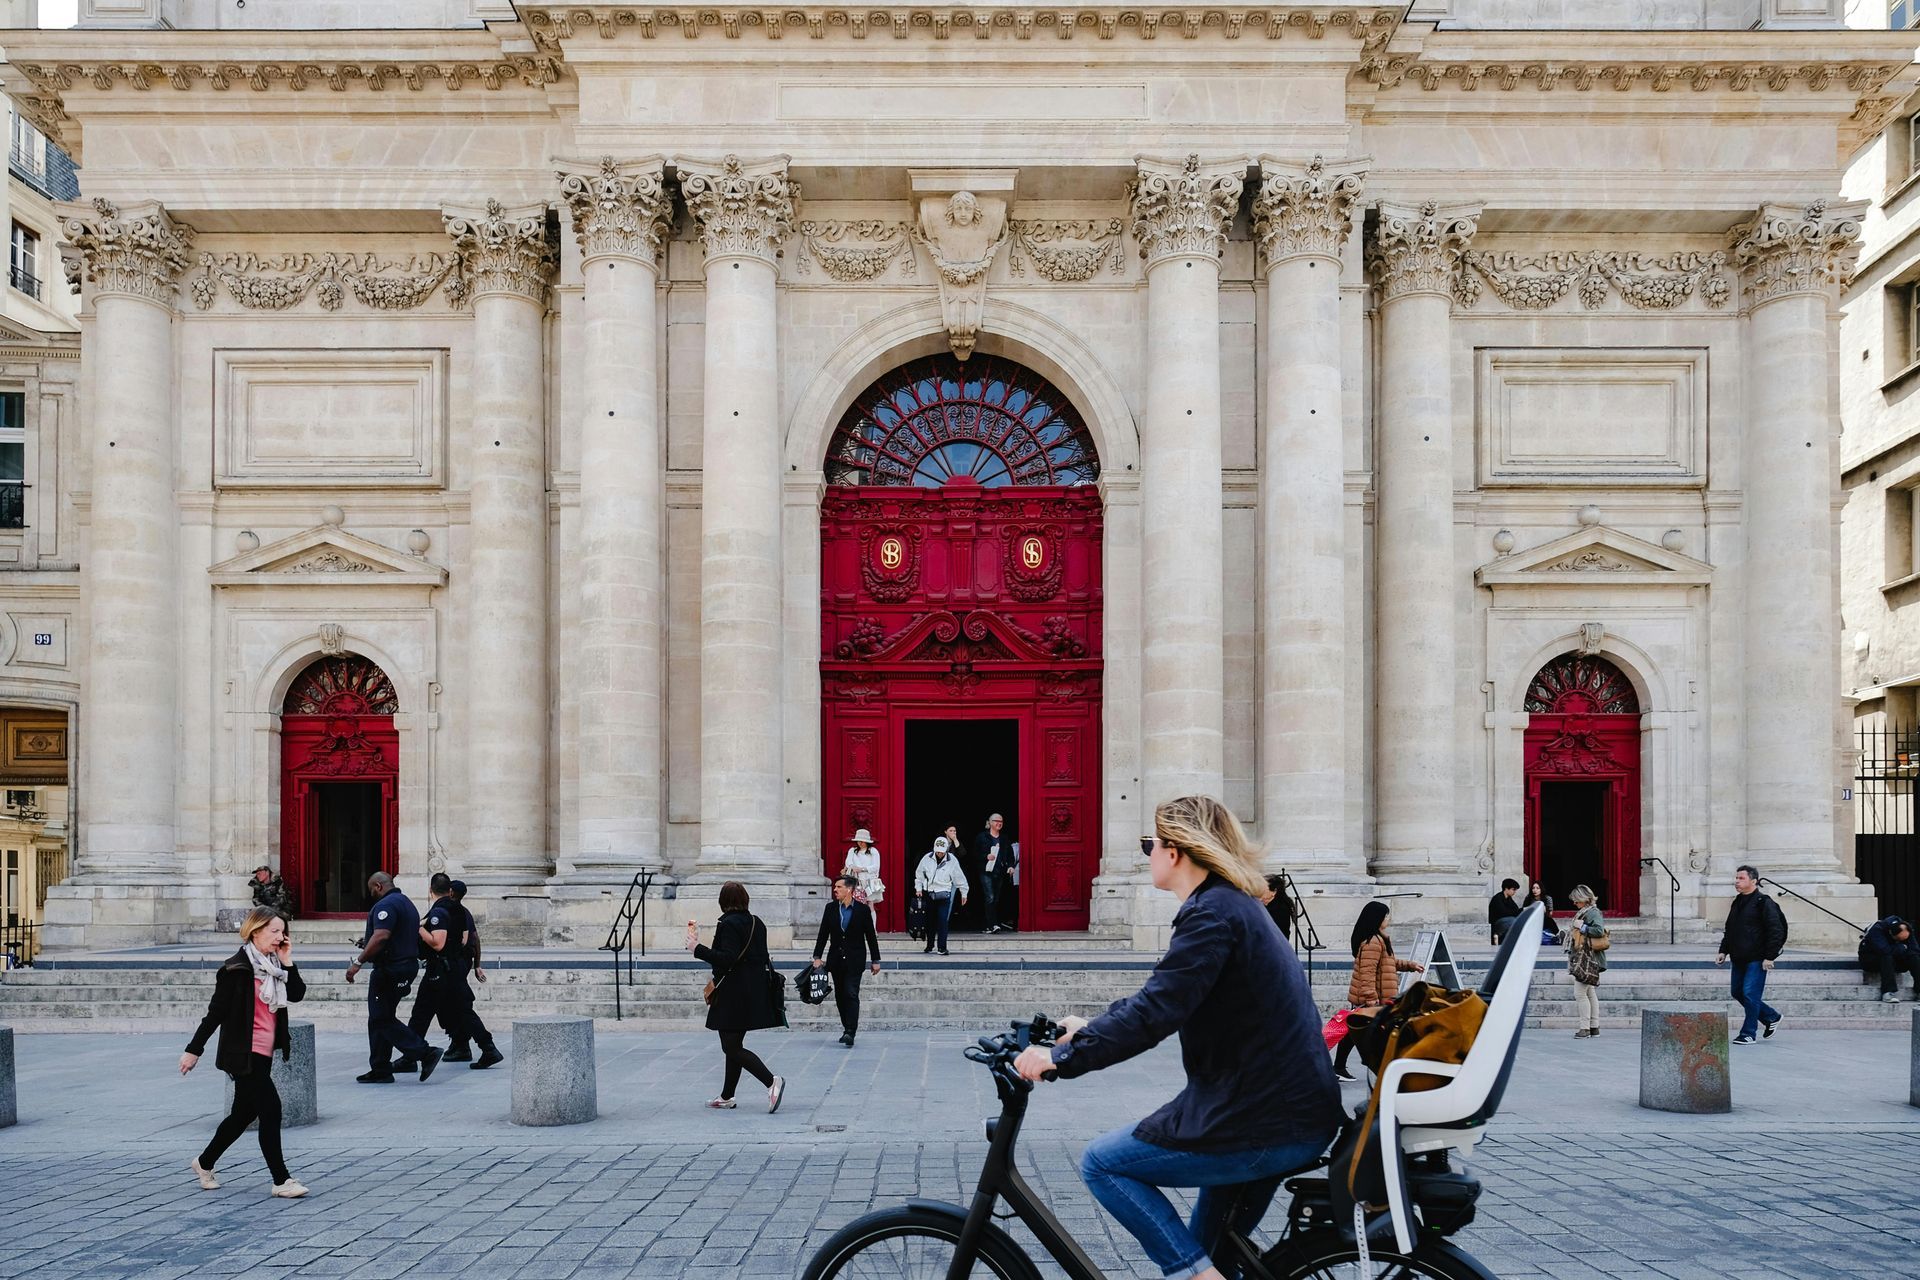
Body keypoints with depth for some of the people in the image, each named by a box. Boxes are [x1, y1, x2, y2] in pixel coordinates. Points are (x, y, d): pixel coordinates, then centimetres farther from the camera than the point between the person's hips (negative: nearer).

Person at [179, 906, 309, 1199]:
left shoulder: (273, 965, 10)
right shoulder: (237, 968, -13)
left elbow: (297, 995, 3)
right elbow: (216, 1012, -13)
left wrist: (287, 962, -5)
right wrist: (194, 1050, -11)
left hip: (264, 1053, 9)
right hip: (243, 1054, -9)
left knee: (244, 1114, 18)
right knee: (270, 1109, -11)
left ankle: (204, 1163, 37)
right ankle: (281, 1181, -5)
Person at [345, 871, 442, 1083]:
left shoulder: (386, 905, -13)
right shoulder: (407, 904, 20)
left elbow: (381, 937, -26)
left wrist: (358, 962, -24)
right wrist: (368, 944, 27)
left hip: (390, 969, -10)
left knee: (382, 1019, -7)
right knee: (380, 1019, 14)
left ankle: (425, 1053, -13)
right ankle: (380, 1071, 14)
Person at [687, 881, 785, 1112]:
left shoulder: (728, 924, -15)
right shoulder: (756, 922, 10)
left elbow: (727, 958, -24)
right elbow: (763, 958, 16)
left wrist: (698, 949, -19)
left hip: (733, 994, -9)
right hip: (754, 993, 9)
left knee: (732, 1048, -5)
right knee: (735, 1045, 17)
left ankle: (771, 1081, -19)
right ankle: (726, 1097, 23)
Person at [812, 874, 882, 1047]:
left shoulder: (863, 909, -3)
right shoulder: (830, 908, 5)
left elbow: (871, 936, 1)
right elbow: (823, 934, 7)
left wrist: (876, 960, 2)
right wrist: (817, 957, -1)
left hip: (854, 960, -4)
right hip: (836, 959, 4)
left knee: (851, 994, -13)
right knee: (840, 996, 8)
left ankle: (850, 1032, -19)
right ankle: (846, 1029, 20)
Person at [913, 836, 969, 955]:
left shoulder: (952, 861, -8)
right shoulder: (927, 859, -2)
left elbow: (960, 878, 1)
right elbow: (919, 874, 11)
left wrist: (964, 893, 7)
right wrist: (918, 888, 8)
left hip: (944, 895, -3)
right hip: (929, 894, 3)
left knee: (942, 921, -9)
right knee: (930, 920, 12)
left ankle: (942, 947, -5)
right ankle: (929, 945, 26)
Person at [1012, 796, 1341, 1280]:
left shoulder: (1212, 913, -17)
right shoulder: (1238, 905, 15)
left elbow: (1154, 1012, -26)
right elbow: (1161, 996, 24)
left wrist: (1061, 1057, -20)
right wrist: (1090, 1029, 22)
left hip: (1262, 1128, -10)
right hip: (1299, 1117, 10)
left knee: (1101, 1163, 1)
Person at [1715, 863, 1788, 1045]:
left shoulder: (1764, 902, -10)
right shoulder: (1737, 903, 15)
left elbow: (1776, 931, -13)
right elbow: (1729, 930, 24)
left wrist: (1769, 957, -17)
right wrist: (1723, 951, 14)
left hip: (1756, 959, -9)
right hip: (1739, 959, 9)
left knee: (1750, 993, -9)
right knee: (1738, 992, 12)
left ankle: (1748, 1033, 0)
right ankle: (1771, 1017, 30)